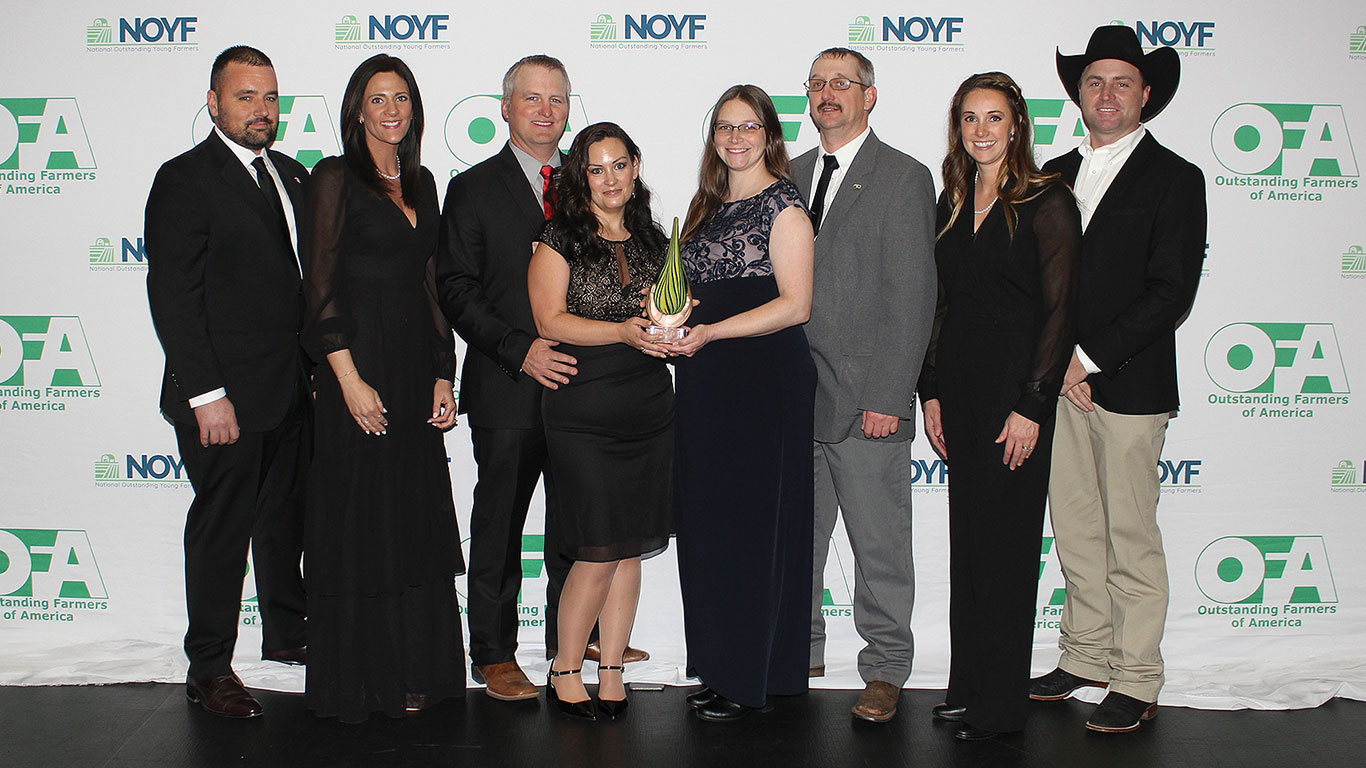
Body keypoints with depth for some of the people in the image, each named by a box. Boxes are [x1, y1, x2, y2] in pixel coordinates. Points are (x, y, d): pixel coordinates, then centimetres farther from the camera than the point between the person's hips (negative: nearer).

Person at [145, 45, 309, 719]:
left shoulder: (290, 175, 11)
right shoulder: (184, 180, -11)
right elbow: (173, 298, -15)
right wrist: (206, 395, -19)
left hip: (293, 388, 7)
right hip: (225, 396, -7)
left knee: (287, 515, 18)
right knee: (222, 527, 3)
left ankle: (285, 634, 35)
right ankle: (208, 669, 16)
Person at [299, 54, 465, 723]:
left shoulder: (421, 182, 14)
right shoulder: (335, 178, -4)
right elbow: (321, 287, -9)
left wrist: (443, 377, 8)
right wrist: (350, 379, -15)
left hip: (418, 371, 6)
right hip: (360, 370, -6)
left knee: (416, 526, 9)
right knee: (359, 524, 1)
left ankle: (412, 670, 20)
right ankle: (355, 680, 13)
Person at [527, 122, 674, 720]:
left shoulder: (651, 240, 14)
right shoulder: (560, 240, -1)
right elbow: (550, 320, -8)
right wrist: (623, 331, -19)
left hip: (649, 409, 5)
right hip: (582, 410, -5)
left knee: (631, 547, 6)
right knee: (600, 550, -6)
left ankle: (611, 669, 17)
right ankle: (565, 670, 12)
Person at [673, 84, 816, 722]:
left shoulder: (782, 204, -7)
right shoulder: (708, 206, 17)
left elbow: (795, 305, -14)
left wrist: (709, 332, -18)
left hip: (765, 381, -7)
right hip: (705, 383, 8)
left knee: (754, 523, -1)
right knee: (706, 524, 9)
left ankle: (754, 680, 10)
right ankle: (719, 667, 20)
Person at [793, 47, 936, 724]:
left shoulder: (904, 178, -4)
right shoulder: (792, 175, 14)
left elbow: (912, 298, -10)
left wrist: (887, 398, -15)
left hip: (864, 399, -5)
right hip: (793, 396, 6)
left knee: (879, 545, 4)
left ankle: (886, 669, 17)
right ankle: (800, 654, 29)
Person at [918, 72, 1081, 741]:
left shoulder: (1047, 203, -7)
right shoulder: (952, 204, 12)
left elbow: (1059, 311, -11)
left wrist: (1031, 407, -15)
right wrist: (931, 390, 9)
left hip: (1016, 396, -6)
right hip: (958, 393, 6)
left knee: (1004, 546, 0)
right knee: (966, 541, 11)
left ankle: (999, 705, 12)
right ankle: (967, 687, 23)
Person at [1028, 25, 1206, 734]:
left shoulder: (1174, 179, -2)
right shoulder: (1055, 175, 15)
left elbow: (1172, 292, -10)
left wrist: (1088, 356, -14)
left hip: (1129, 383, -5)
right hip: (1059, 379, 5)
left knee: (1131, 539, 0)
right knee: (1075, 532, 12)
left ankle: (1136, 684, 10)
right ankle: (1085, 658, 25)